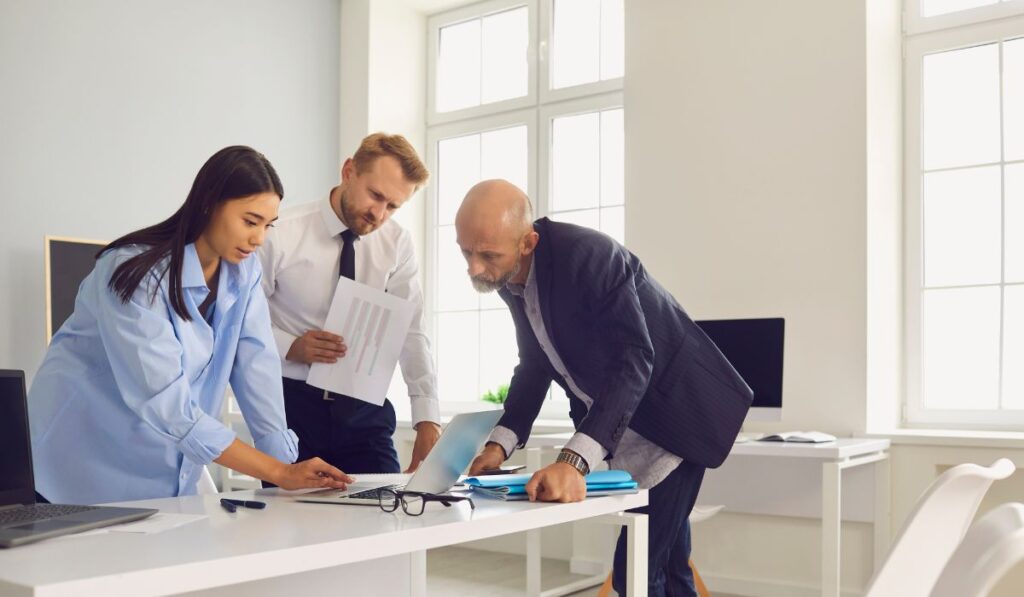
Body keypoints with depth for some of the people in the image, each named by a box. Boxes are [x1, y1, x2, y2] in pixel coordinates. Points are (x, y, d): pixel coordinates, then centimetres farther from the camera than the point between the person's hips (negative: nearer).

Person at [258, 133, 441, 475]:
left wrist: (427, 420, -17)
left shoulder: (397, 244, -1)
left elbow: (410, 333, -7)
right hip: (292, 404, -2)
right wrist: (290, 346, -23)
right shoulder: (283, 235, -10)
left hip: (364, 411, 3)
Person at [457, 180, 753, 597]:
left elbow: (633, 362, -36)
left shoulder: (587, 255, -29)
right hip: (615, 421, 8)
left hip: (675, 409, -8)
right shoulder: (510, 273, -4)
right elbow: (535, 363, 6)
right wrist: (500, 444, -7)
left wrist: (574, 461, -45)